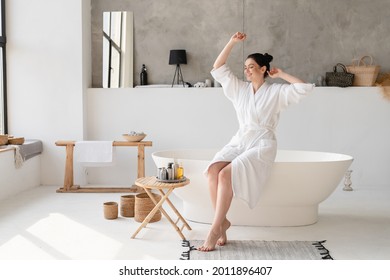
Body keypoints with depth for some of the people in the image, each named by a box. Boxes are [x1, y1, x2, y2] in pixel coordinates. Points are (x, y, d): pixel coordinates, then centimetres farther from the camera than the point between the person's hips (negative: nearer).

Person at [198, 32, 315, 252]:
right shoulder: (240, 89, 15)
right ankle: (223, 222, -17)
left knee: (226, 175, -31)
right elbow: (218, 69, 12)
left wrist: (281, 74, 0)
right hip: (239, 142, 5)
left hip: (262, 146, -5)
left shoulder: (276, 91, 2)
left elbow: (305, 88, -10)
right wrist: (232, 42, 7)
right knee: (213, 170, -28)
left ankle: (216, 229, -24)